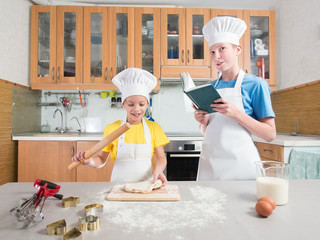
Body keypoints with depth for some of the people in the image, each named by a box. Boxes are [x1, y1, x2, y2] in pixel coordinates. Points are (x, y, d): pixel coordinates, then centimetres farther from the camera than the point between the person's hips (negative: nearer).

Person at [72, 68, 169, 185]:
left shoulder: (154, 128, 2)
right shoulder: (112, 129, 0)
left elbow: (161, 157, 3)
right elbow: (101, 159, 5)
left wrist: (158, 170, -17)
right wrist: (89, 161, -15)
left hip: (146, 184, 0)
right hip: (119, 183, 0)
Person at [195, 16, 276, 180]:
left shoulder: (255, 84, -5)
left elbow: (270, 134, -8)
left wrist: (236, 113, -19)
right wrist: (203, 122, -7)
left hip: (240, 161, -4)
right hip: (210, 161, 4)